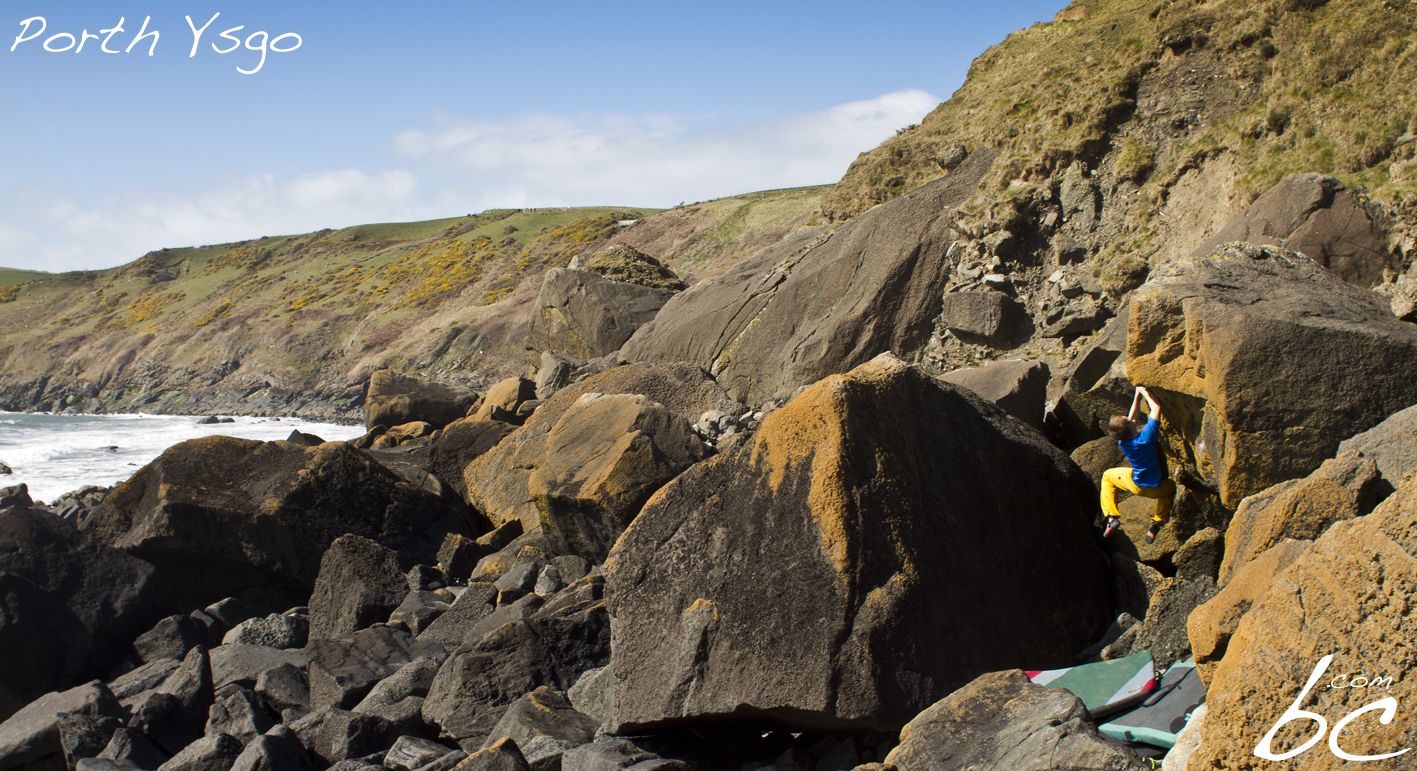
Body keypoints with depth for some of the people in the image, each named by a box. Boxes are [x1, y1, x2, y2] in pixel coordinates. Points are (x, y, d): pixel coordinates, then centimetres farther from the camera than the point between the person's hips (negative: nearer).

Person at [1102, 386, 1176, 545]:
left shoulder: (1122, 442, -17)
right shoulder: (1146, 436, -33)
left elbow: (1132, 418, 2)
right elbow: (1156, 407, -25)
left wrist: (1137, 396, 5)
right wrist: (1144, 392, -11)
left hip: (1136, 486, 2)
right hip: (1157, 489, -2)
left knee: (1108, 476, 27)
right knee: (1171, 485, 35)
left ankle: (1112, 517, 13)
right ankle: (1157, 522, 16)